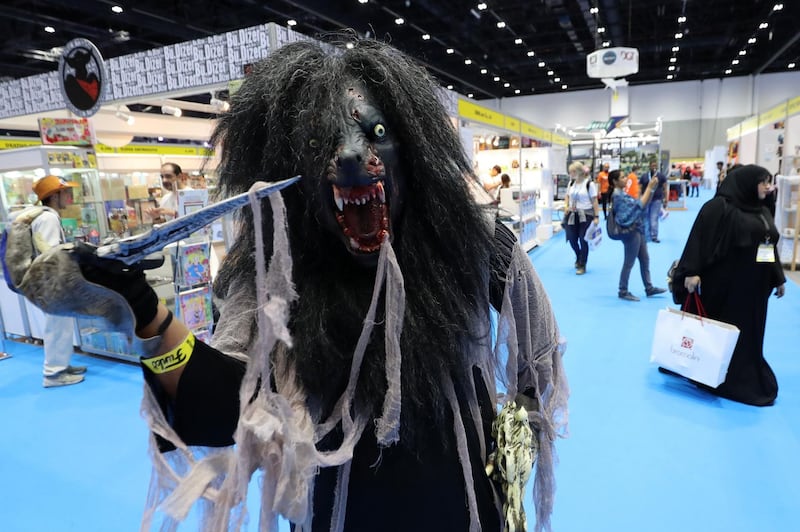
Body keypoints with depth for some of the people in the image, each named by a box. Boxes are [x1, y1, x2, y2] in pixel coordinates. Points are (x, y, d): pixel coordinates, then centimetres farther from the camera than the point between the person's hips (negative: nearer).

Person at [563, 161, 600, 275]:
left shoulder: (589, 184, -10)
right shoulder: (571, 183, 6)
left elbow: (594, 201, -9)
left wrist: (596, 216, -12)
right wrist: (566, 206, -1)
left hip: (585, 215, -5)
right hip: (572, 215, 5)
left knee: (583, 240, 0)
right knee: (572, 239, 8)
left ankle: (582, 266, 13)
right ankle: (579, 258, 37)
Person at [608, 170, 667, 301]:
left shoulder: (622, 194, 13)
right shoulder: (617, 196, -18)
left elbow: (641, 203, 14)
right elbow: (639, 205, -21)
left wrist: (651, 188, 5)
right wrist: (649, 187, -15)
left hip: (637, 230, 10)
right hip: (630, 231, -10)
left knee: (645, 259, 15)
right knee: (629, 263, -1)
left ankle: (649, 288, 25)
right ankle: (623, 291, 11)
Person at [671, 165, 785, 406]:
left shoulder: (762, 211, 13)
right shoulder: (718, 207, -11)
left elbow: (770, 246, 20)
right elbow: (700, 240, -17)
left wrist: (778, 278, 22)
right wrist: (692, 272, -25)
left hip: (752, 286, 7)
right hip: (723, 284, -7)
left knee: (748, 335, 14)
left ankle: (745, 380, 28)